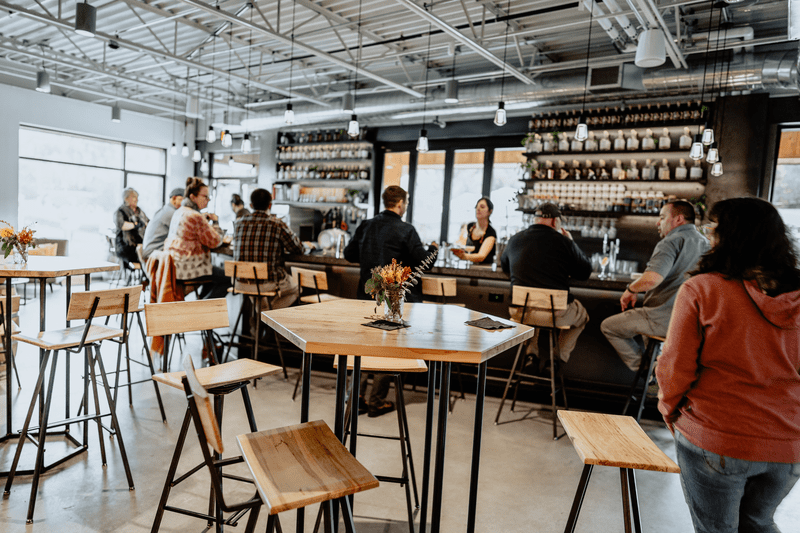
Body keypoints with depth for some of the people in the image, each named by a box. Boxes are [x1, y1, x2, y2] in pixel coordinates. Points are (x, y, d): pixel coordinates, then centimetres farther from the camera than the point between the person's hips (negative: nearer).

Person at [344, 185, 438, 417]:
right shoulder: (405, 230, -13)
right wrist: (433, 248, 10)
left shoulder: (365, 226, 2)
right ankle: (376, 401, 13)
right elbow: (422, 261, -10)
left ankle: (357, 396, 20)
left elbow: (349, 254, 10)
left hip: (368, 295, 5)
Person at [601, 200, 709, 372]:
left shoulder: (672, 242, -16)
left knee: (607, 326, 7)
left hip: (665, 319, -9)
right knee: (632, 317, 32)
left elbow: (651, 279, -32)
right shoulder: (704, 243, 12)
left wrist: (631, 289, -11)